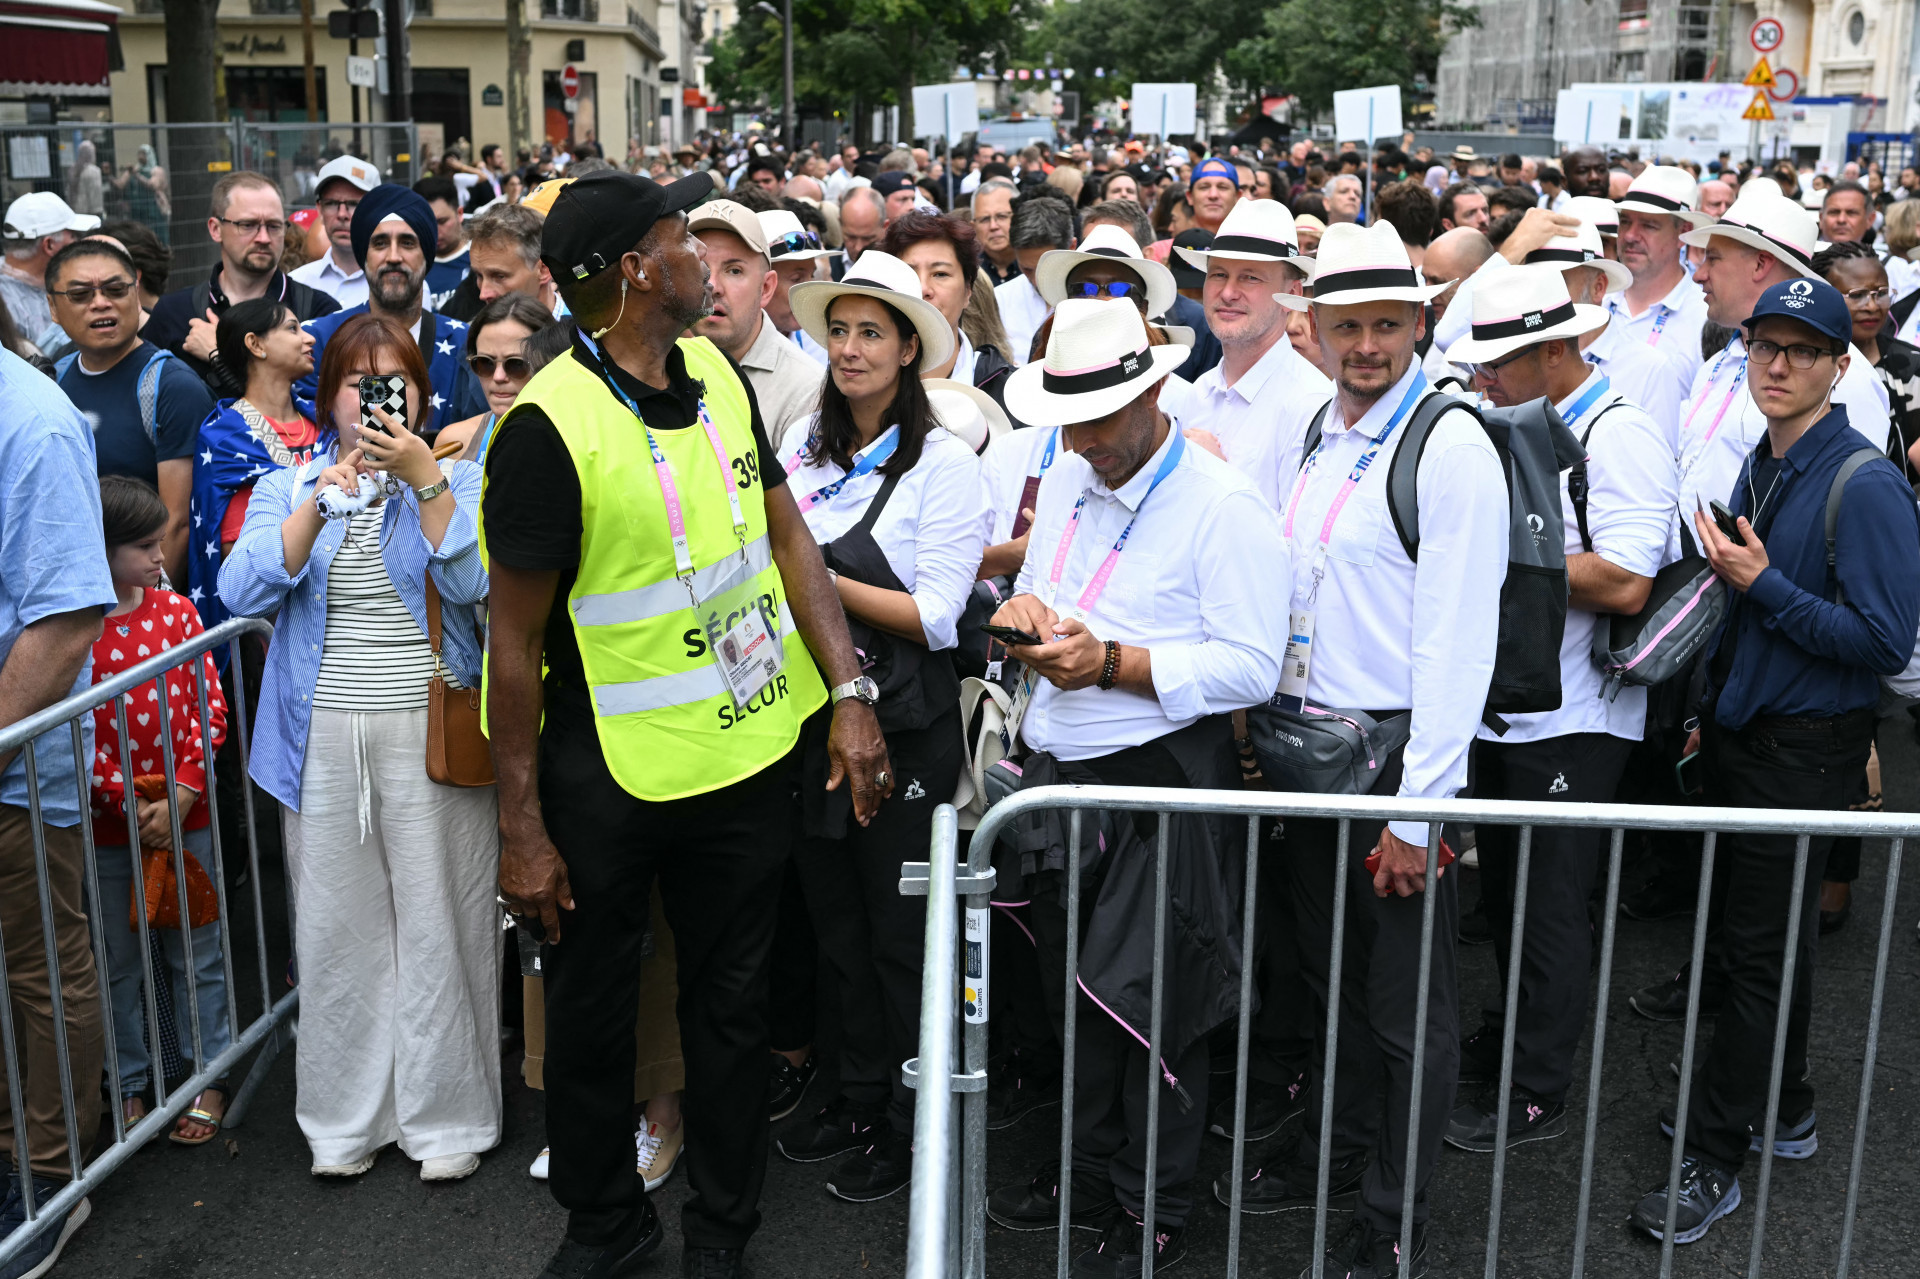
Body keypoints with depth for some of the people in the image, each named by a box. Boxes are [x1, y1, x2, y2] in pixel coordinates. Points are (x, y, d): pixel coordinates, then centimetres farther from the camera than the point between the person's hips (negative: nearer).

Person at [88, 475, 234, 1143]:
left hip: (186, 816, 2)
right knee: (117, 962, 12)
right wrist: (130, 803, -14)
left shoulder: (175, 609, -1)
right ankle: (131, 1083, 27)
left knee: (197, 955, 10)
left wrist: (179, 797, -11)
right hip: (107, 824, -1)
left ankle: (209, 1079, 24)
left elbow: (210, 707, -2)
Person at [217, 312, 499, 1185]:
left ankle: (446, 1119, 14)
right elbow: (243, 592, -5)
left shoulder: (455, 482, 7)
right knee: (337, 930, 7)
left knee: (439, 927, 1)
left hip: (432, 731, -2)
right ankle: (346, 1119, 21)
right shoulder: (288, 488, 12)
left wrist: (422, 477, -17)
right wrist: (323, 501, -14)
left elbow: (475, 581, -11)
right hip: (323, 741, 2)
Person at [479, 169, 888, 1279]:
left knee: (733, 998, 16)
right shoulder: (550, 426, -18)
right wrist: (521, 826, -12)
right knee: (592, 1009, 13)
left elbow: (787, 533, 6)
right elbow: (517, 637, -14)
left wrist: (850, 693, -3)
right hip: (606, 776, -5)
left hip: (750, 749, 5)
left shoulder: (718, 376, 1)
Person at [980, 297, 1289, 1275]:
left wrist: (1112, 663, -24)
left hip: (1159, 789, -7)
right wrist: (1023, 606, -4)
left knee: (1150, 1004, 4)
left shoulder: (1223, 506, -14)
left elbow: (1252, 668, -19)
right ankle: (1091, 1174, 38)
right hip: (1057, 779, 7)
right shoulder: (1066, 479, 10)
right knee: (1072, 993, 19)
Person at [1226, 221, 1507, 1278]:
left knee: (1407, 1003, 6)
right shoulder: (1321, 436, 9)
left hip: (1397, 750, -7)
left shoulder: (1450, 448, -15)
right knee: (1329, 972, 21)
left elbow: (1456, 644, -19)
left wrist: (1418, 805, -21)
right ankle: (1335, 1152, 40)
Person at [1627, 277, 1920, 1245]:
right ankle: (1782, 1108, 35)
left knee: (1762, 948, 1)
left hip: (1806, 752, -8)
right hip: (1741, 732, 8)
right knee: (1747, 932, 17)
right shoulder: (1758, 466, 7)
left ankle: (1713, 1159, 10)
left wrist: (1761, 584, -21)